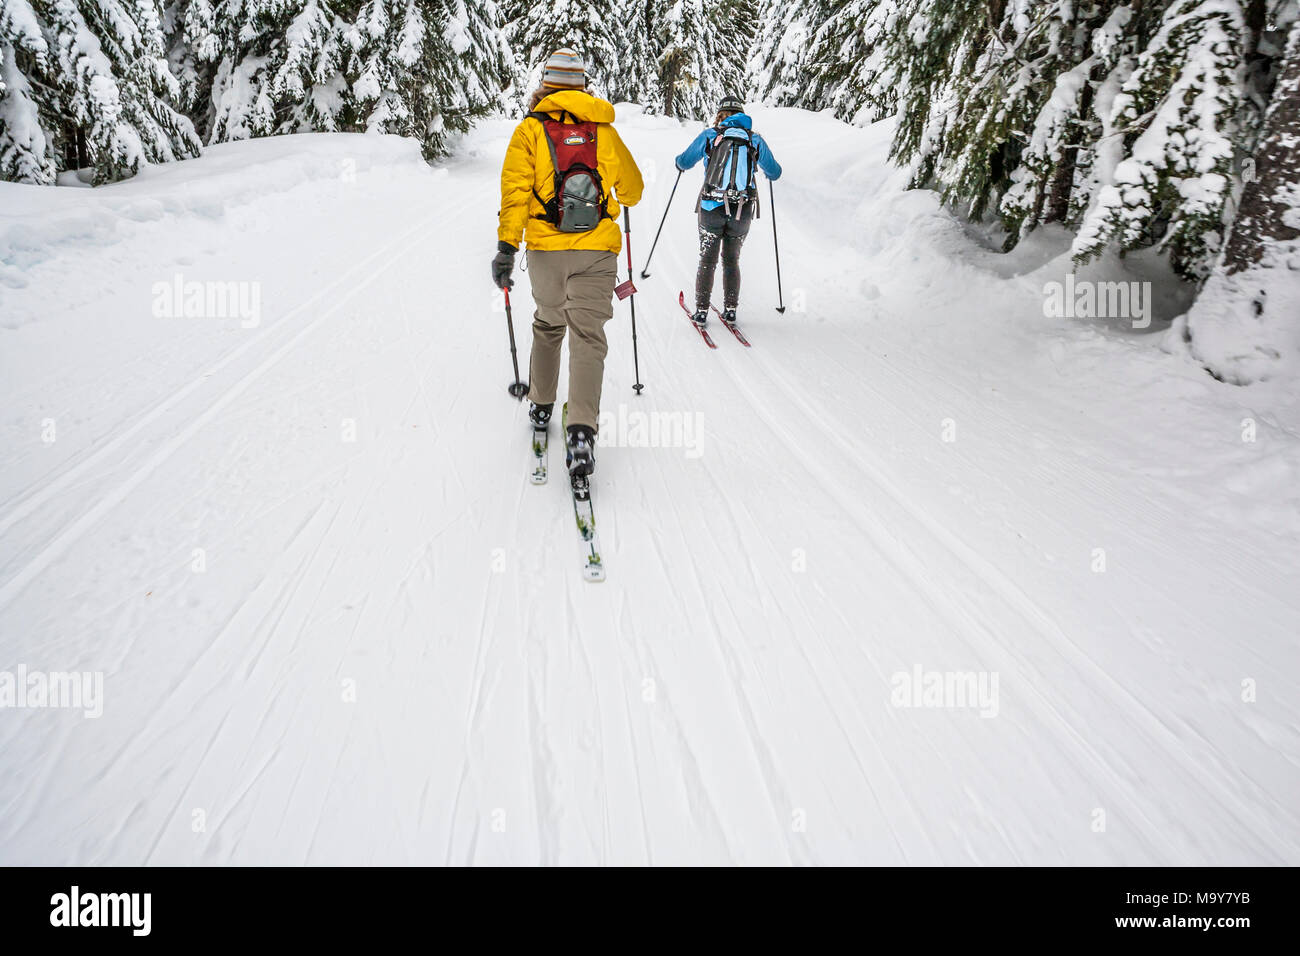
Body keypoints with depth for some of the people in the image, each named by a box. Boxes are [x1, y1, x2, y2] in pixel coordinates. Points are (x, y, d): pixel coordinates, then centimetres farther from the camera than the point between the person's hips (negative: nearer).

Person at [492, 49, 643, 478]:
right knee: (588, 335, -4)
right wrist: (619, 199, 43)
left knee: (548, 325, 21)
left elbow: (515, 190, -5)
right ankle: (581, 430, -18)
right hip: (598, 250, 0)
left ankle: (540, 405, 34)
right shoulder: (603, 129, 10)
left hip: (547, 249, 1)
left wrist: (506, 246, -5)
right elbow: (632, 187, 20)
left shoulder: (531, 128, 4)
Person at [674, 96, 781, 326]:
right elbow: (774, 173, 14)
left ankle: (701, 310, 6)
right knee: (732, 260, 18)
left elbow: (684, 163, 8)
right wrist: (770, 170, 39)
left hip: (712, 207, -2)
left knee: (707, 261, 9)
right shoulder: (756, 139, 5)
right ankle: (730, 309, 15)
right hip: (742, 212, 2)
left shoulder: (710, 135, 1)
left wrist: (679, 162, 33)